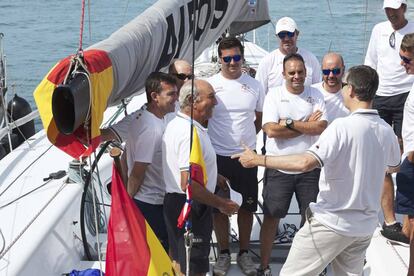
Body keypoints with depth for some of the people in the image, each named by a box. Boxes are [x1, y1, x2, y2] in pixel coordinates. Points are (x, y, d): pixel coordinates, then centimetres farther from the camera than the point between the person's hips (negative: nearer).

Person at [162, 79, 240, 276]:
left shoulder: (176, 124, 10)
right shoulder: (191, 133, -24)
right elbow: (188, 184, -30)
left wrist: (213, 177, 23)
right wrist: (221, 204, -20)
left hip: (174, 201, 10)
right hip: (190, 207, -10)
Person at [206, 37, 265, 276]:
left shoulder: (254, 86, 1)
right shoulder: (210, 85, -5)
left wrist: (246, 137, 5)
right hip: (218, 156, -1)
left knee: (247, 207, 10)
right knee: (220, 208, 8)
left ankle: (244, 253, 26)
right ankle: (224, 253, 24)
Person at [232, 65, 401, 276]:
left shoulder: (342, 127, -21)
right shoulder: (386, 131, 1)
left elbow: (306, 162, -32)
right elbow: (394, 166, 22)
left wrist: (257, 160, -25)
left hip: (332, 222, -7)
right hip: (365, 225, 7)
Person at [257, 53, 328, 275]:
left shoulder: (315, 96, 2)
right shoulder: (274, 95, -3)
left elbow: (321, 128, -11)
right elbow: (271, 130, -15)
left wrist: (290, 123, -16)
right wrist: (307, 125, -11)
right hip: (278, 168, -1)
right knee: (271, 217, 5)